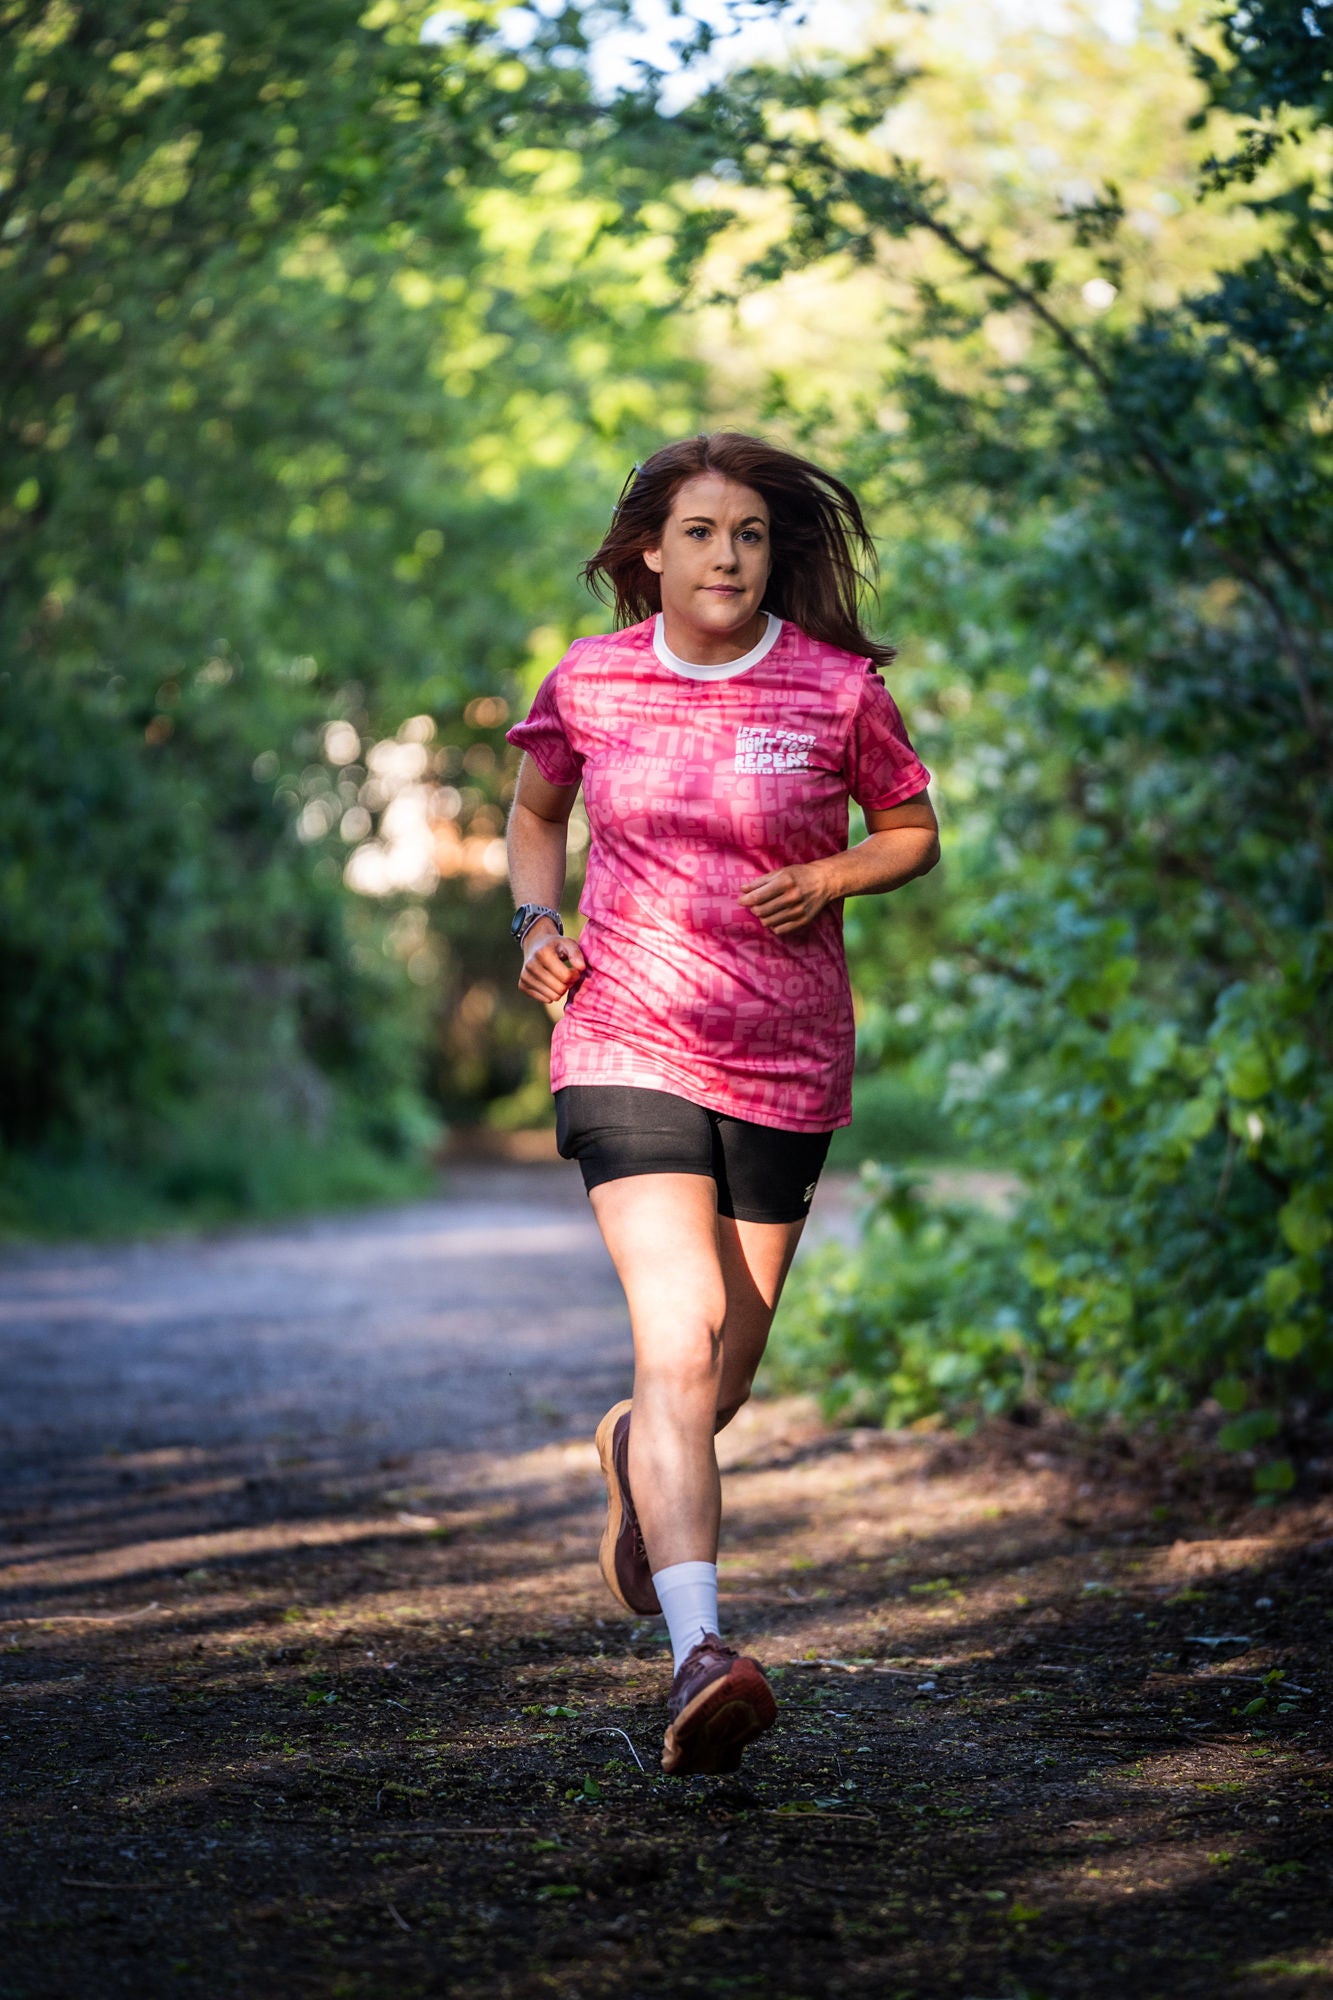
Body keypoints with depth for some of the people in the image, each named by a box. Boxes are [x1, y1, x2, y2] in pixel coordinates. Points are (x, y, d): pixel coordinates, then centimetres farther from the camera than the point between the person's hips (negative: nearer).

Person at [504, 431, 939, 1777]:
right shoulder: (589, 684, 0)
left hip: (784, 1062, 1)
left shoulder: (839, 691, -4)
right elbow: (535, 811, 19)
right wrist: (536, 920, 1)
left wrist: (827, 879, -10)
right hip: (628, 1046, -1)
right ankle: (699, 1660, -28)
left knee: (723, 1367, 13)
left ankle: (637, 1449, 50)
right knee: (679, 1333, -20)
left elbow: (915, 833, 10)